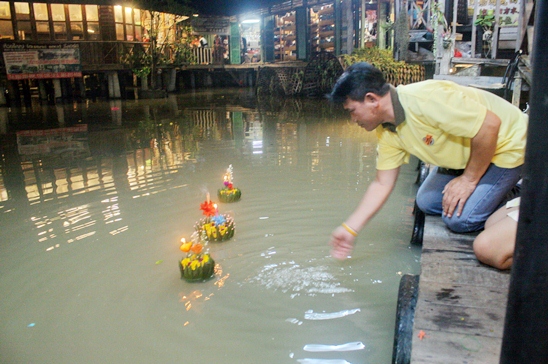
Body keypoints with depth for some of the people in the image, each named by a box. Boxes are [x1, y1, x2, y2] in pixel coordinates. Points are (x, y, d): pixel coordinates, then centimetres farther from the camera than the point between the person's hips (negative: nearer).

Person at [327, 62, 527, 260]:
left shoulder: (423, 99, -34)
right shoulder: (387, 132, -7)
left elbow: (489, 125, -33)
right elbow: (382, 184, -2)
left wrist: (469, 179, -21)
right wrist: (349, 229, -3)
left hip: (507, 145, -8)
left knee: (460, 219, -17)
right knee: (427, 201, 8)